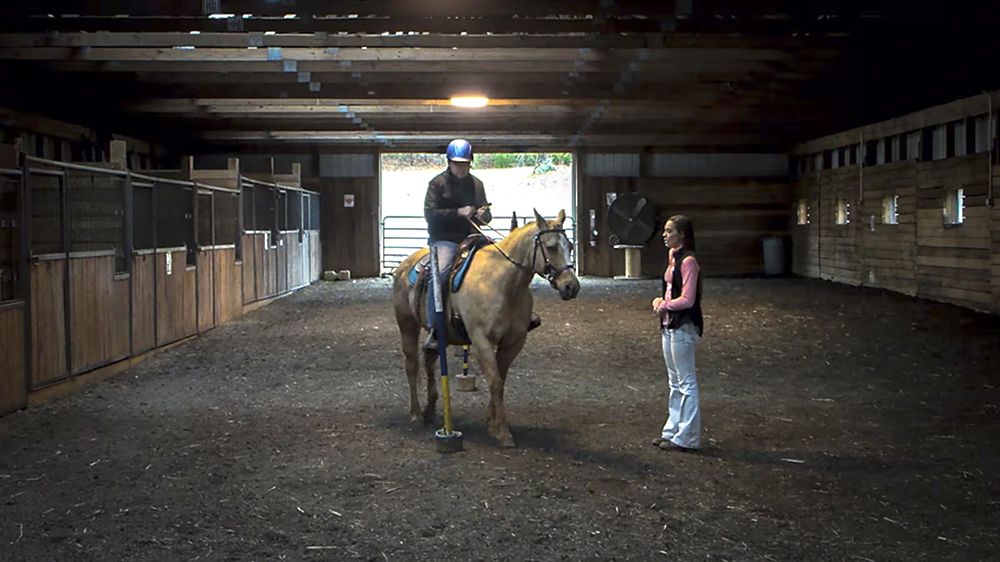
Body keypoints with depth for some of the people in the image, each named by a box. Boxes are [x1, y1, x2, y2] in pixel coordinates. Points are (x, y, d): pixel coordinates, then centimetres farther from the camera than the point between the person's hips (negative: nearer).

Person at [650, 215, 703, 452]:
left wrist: (664, 305, -9)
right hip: (670, 326, 10)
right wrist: (659, 300, 1)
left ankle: (687, 437, 6)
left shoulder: (687, 261, -17)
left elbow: (687, 299, -21)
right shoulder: (673, 258, 12)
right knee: (675, 382, 16)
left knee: (686, 383, -1)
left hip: (683, 327, -10)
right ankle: (673, 430, 26)